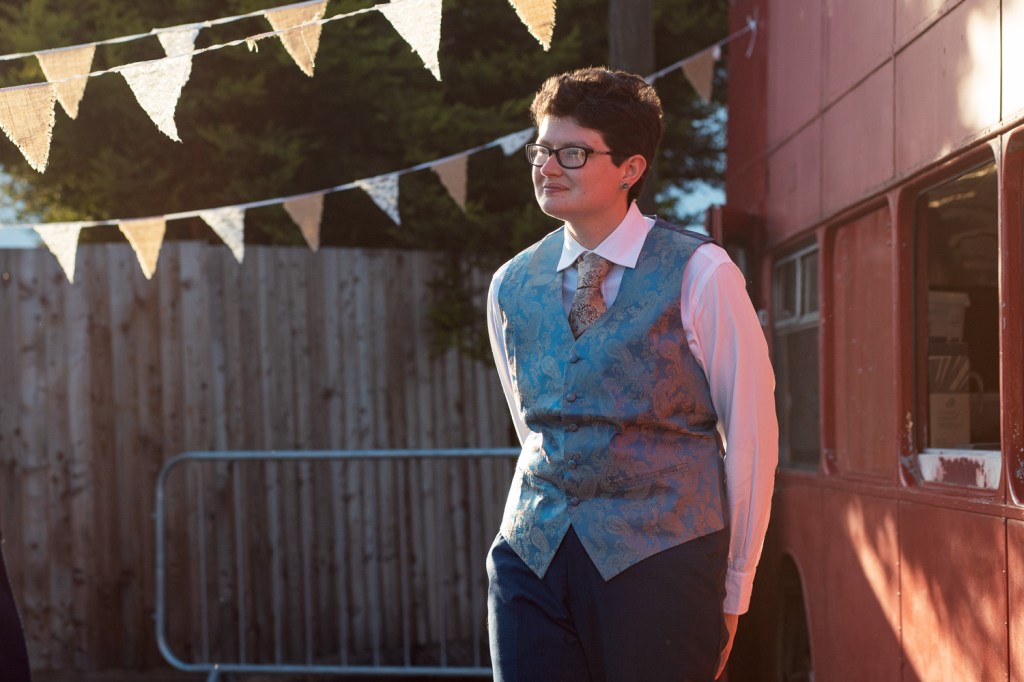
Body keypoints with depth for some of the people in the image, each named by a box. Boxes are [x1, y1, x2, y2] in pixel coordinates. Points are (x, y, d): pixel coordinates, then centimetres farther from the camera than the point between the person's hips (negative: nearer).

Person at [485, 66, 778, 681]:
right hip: (531, 555, 4)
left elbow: (751, 433, -1)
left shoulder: (700, 274, -5)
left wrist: (731, 591, 1)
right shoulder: (511, 287, 9)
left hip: (661, 558, -4)